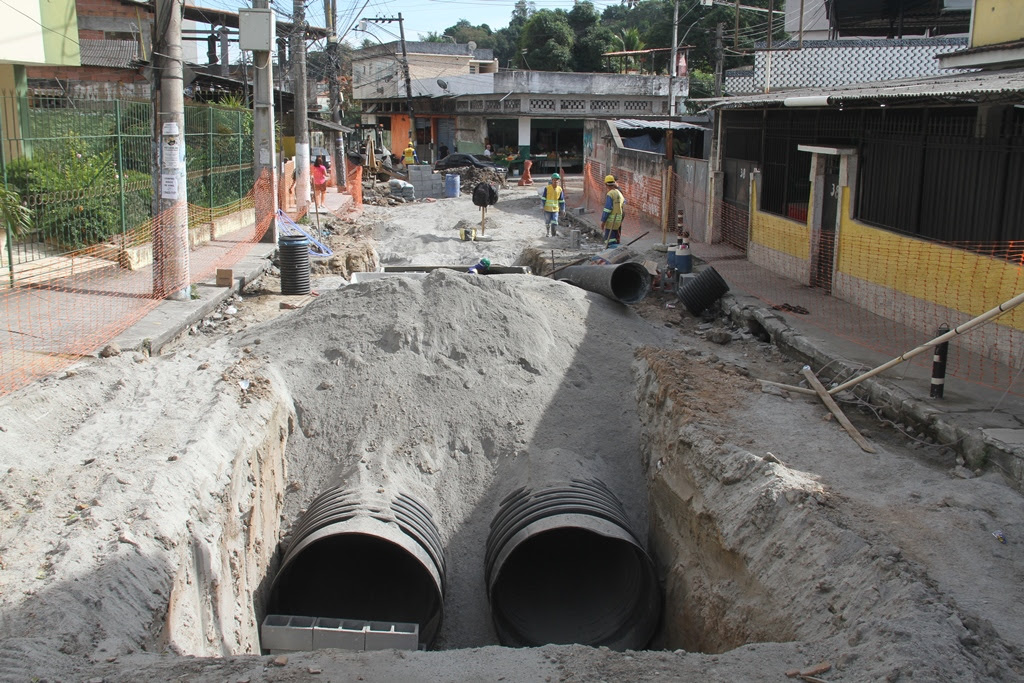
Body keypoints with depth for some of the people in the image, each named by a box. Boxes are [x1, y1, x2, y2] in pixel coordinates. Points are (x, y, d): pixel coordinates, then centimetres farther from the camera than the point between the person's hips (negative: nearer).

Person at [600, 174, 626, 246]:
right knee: (617, 239, 14)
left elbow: (607, 209, -19)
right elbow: (624, 202, 31)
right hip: (619, 220, 8)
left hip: (611, 220, -8)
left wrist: (603, 221, -15)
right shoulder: (619, 193, 10)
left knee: (610, 240, -6)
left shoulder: (610, 194, -14)